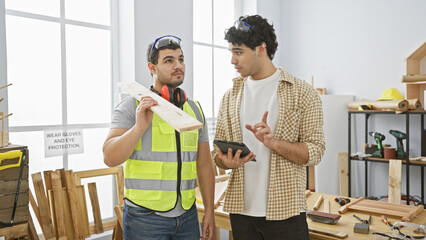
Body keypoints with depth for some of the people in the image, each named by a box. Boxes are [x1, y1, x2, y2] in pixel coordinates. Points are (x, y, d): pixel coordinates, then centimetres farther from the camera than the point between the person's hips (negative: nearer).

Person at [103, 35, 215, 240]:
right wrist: (140, 127, -27)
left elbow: (205, 164, 9)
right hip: (145, 217, -4)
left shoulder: (195, 110, 8)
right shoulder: (131, 107, -6)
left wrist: (209, 211, 8)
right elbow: (110, 158, -15)